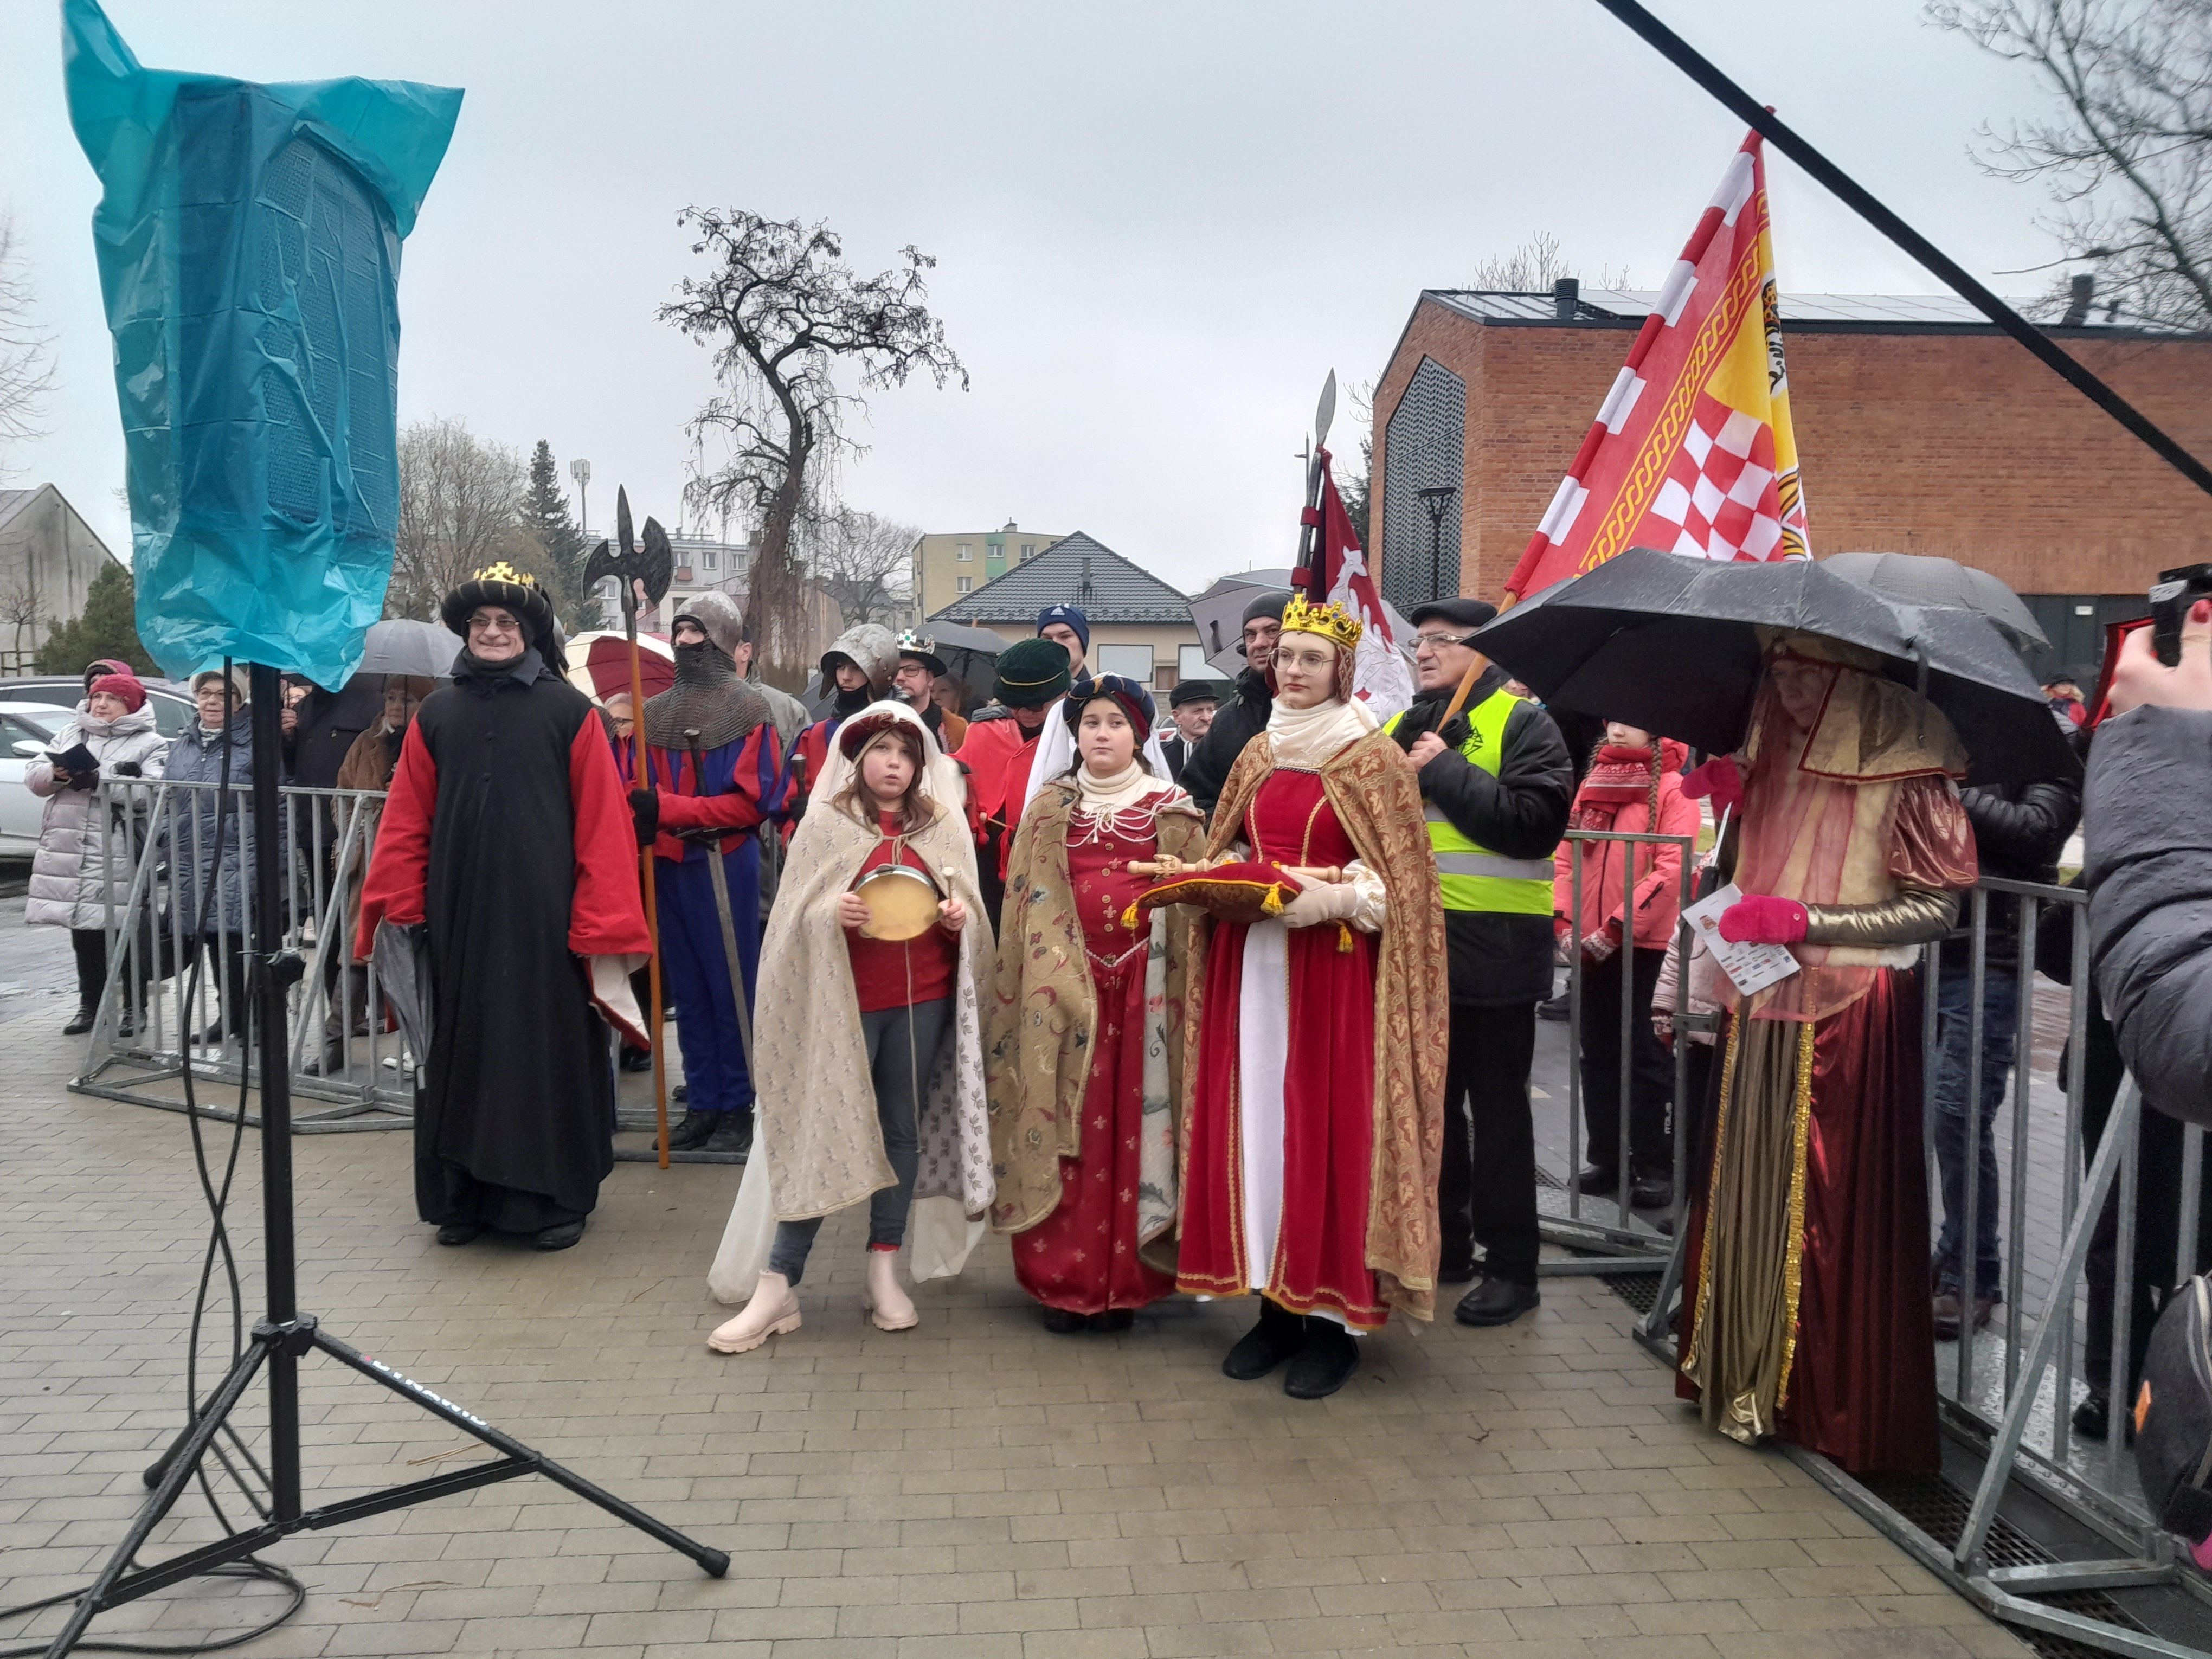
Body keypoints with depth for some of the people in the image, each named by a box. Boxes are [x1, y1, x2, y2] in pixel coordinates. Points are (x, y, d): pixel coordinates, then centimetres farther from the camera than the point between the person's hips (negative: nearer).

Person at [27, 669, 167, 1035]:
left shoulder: (151, 744, 1)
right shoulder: (69, 735, 19)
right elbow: (34, 776, 14)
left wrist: (98, 780, -21)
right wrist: (56, 774, -8)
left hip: (120, 857, -5)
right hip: (71, 852, 5)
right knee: (84, 931, 13)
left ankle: (133, 1007, 9)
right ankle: (90, 1003, 24)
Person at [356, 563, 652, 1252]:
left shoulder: (571, 713, -2)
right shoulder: (435, 716, 8)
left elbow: (603, 825, -6)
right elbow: (405, 824, 7)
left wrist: (603, 928, -10)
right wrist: (399, 911, 0)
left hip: (543, 917, -3)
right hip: (457, 916, 3)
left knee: (547, 1048, 4)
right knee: (461, 1050, 10)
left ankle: (555, 1196, 17)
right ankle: (465, 1195, 24)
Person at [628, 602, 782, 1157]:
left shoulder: (748, 709, -4)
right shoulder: (653, 713, 11)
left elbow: (751, 800, -11)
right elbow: (632, 791, 11)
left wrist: (666, 809, -16)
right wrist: (639, 822, -13)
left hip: (726, 864, -5)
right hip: (668, 866, 5)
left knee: (732, 988, 2)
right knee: (687, 990, 11)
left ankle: (738, 1106, 12)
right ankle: (701, 1105, 20)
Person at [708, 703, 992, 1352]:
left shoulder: (944, 826, 8)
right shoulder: (824, 823, 2)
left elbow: (967, 913, 12)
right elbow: (795, 916, 1)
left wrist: (960, 919, -10)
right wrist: (831, 915, -19)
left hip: (923, 1001, 2)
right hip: (843, 1001, -2)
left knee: (902, 1129, 9)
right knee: (822, 1135, -2)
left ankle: (884, 1271, 20)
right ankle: (779, 1286, 4)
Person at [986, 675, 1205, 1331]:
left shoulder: (1172, 808, 7)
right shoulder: (1049, 807, 11)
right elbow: (1026, 898, 8)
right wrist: (1048, 974, -1)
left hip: (1143, 984, -1)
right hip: (1064, 983, 1)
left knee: (1135, 1120, 0)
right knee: (1065, 1120, 0)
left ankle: (1123, 1279, 10)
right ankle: (1061, 1277, 8)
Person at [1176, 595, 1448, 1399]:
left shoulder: (1374, 759, -4)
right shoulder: (1258, 754, 13)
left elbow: (1403, 878, -7)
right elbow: (1224, 851, 21)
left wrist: (1334, 898, -20)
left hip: (1336, 967, -5)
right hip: (1252, 961, 6)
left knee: (1328, 1129, -3)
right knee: (1256, 1125, 6)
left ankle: (1333, 1315, 8)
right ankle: (1276, 1302, 17)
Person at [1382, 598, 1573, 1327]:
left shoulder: (1523, 724, -5)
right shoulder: (1402, 728, 15)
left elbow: (1534, 824, -20)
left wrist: (1442, 772, -17)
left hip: (1494, 946, -6)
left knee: (1496, 1106, 1)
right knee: (1430, 1097, 14)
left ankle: (1510, 1265, 11)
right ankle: (1445, 1241, 28)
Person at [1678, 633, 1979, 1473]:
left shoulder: (1903, 762, -9)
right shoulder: (1776, 756, 10)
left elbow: (1937, 907, -10)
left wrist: (1804, 920, -19)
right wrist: (1736, 795, 7)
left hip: (1854, 1016, -6)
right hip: (1766, 1004, 6)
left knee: (1836, 1206, -2)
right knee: (1747, 1187, 8)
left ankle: (1835, 1400, 12)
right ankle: (1744, 1374, 22)